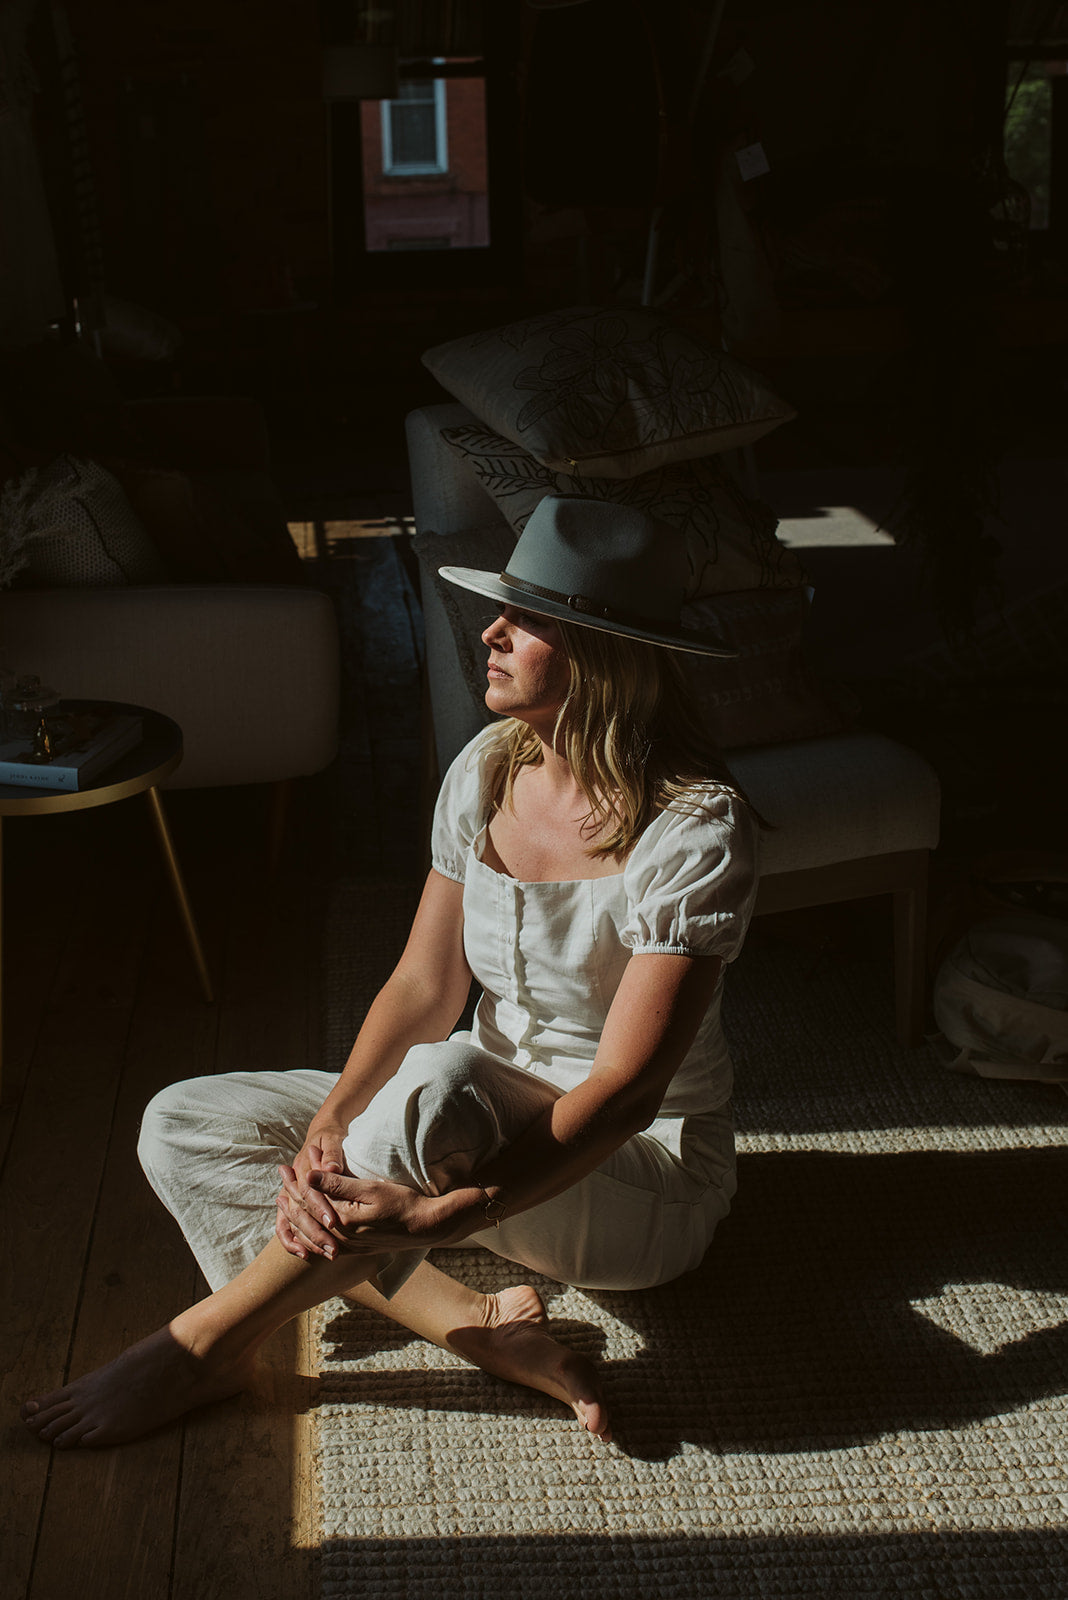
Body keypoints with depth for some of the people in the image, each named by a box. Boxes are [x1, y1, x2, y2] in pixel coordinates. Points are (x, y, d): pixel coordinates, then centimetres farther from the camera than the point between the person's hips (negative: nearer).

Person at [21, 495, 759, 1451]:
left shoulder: (697, 828, -24)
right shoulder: (490, 769, -3)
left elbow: (625, 1089, -27)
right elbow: (424, 986, -4)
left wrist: (437, 1215, -36)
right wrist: (330, 1126, -21)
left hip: (639, 1173, -7)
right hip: (485, 1125, 7)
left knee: (441, 1082, -40)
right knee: (183, 1126, -6)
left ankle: (208, 1345, -18)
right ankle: (475, 1327, -18)